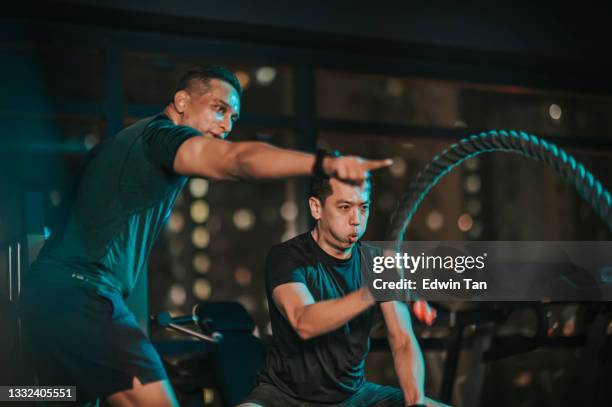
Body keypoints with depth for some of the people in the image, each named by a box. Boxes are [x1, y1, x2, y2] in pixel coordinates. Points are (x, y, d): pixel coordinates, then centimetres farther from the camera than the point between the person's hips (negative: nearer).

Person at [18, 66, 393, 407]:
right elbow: (236, 159, -27)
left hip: (43, 293, 10)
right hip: (83, 294, -10)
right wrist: (324, 163, -40)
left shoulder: (120, 142, 23)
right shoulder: (161, 133, -6)